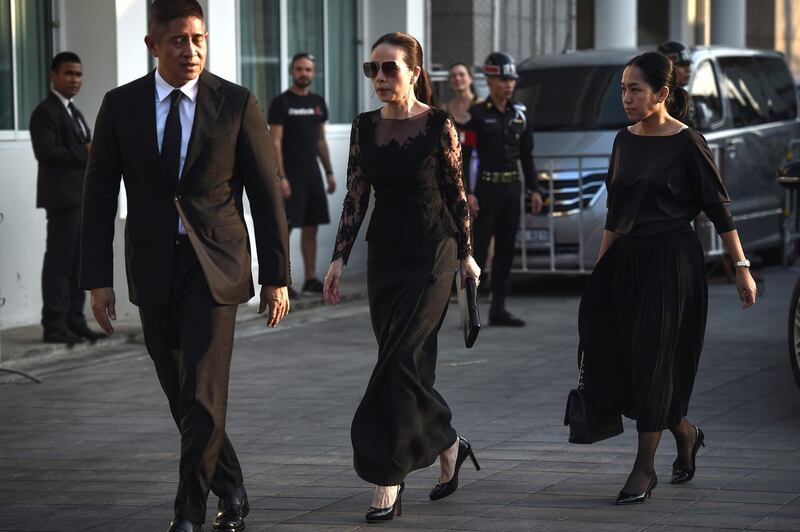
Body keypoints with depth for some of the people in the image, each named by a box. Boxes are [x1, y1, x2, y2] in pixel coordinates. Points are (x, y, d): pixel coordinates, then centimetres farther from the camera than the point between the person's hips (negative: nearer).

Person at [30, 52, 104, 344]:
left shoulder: (73, 112, 23)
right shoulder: (46, 112, -8)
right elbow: (46, 152, -20)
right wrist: (85, 153, -17)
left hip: (82, 199, 9)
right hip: (63, 198, -9)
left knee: (78, 264, 8)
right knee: (59, 262, -8)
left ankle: (75, 322, 12)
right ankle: (54, 326, -7)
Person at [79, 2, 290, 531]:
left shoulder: (237, 104, -4)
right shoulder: (121, 106, 0)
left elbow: (267, 195, -1)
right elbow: (99, 195, 3)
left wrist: (277, 277, -2)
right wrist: (98, 278, -2)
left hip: (216, 267, -3)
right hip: (153, 268, 3)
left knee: (203, 394, -10)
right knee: (182, 396, 11)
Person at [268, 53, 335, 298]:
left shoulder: (318, 102, 13)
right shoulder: (281, 103, -7)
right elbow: (275, 142, -11)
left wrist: (329, 172, 14)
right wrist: (281, 177, -18)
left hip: (312, 174, 7)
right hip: (291, 176, -7)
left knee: (311, 227, 8)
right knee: (284, 227, -8)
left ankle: (311, 279, 15)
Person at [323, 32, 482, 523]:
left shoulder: (439, 126, -7)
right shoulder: (364, 128, 5)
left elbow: (456, 193, 0)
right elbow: (356, 197, 7)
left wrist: (466, 254, 3)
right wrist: (340, 259, 2)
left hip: (431, 253, -5)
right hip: (385, 253, 5)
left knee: (400, 362, -11)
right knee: (411, 366, 8)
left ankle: (388, 481, -8)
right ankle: (448, 444, 31)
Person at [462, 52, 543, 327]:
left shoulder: (519, 114, 10)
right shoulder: (477, 114, -6)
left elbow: (527, 156, 15)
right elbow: (463, 156, -9)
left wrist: (534, 189, 8)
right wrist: (466, 192, -17)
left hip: (512, 189, 6)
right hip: (487, 188, -6)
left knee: (506, 250, 7)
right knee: (479, 249, -7)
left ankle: (498, 308, 11)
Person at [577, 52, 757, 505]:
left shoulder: (687, 144, -9)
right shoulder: (625, 141, 10)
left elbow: (719, 208, -7)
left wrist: (742, 267, -9)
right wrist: (601, 267, 16)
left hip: (672, 263, -7)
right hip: (627, 261, 7)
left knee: (653, 360, -5)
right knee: (612, 359, 2)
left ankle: (645, 467, 5)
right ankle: (685, 432, 23)